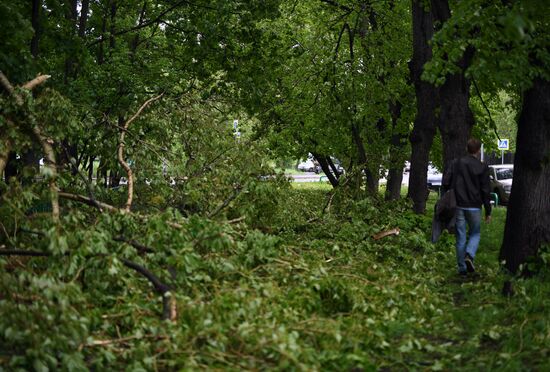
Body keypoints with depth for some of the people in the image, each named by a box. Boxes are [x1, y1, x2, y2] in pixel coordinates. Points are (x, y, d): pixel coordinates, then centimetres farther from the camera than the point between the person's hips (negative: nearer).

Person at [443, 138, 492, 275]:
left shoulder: (456, 164, 1)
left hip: (459, 206, 2)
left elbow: (446, 183, -2)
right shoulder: (482, 168, -5)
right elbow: (486, 191, -4)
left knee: (461, 237, 9)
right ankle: (469, 255, -11)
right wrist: (488, 212, 3)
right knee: (475, 233, 15)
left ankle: (462, 268, 10)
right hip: (474, 207, -2)